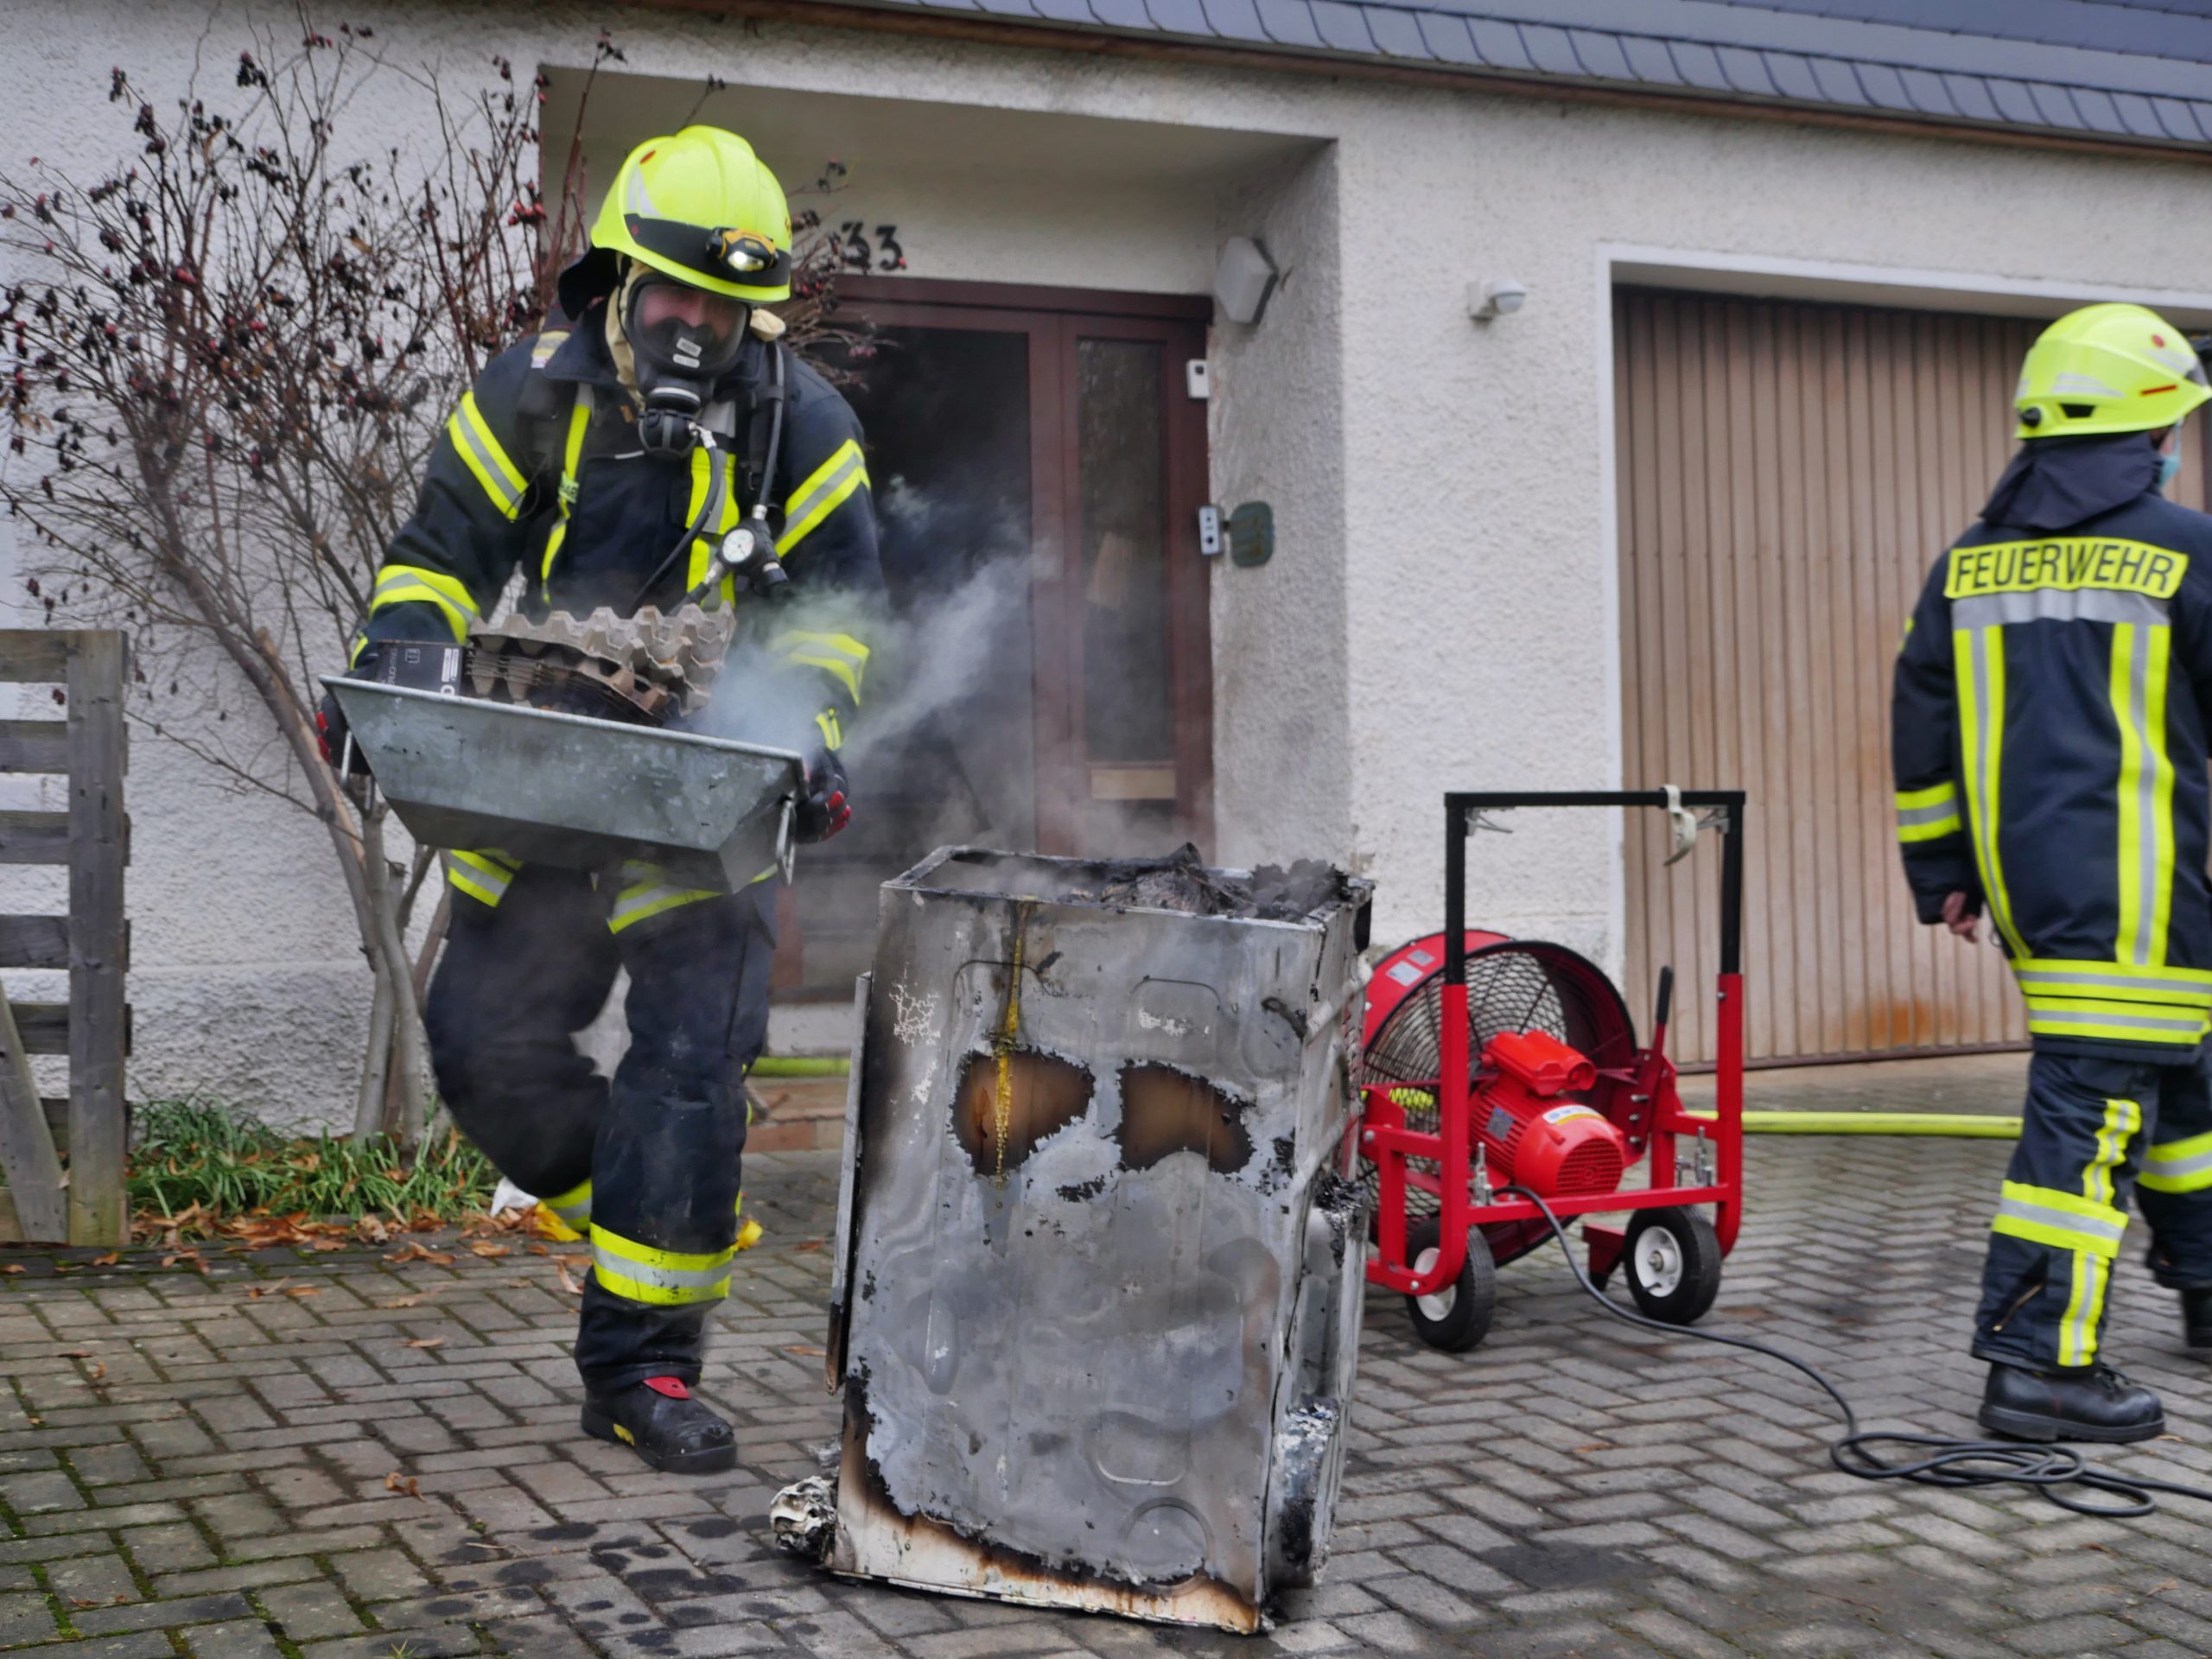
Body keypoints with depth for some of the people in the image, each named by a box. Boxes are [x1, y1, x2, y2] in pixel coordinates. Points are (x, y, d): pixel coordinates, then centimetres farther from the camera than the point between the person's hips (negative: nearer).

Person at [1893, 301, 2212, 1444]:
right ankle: (2037, 1365, -6)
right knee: (2093, 1104, -6)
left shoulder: (1969, 564, 10)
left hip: (2025, 878, 7)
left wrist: (1942, 873, 19)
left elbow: (1922, 727, 13)